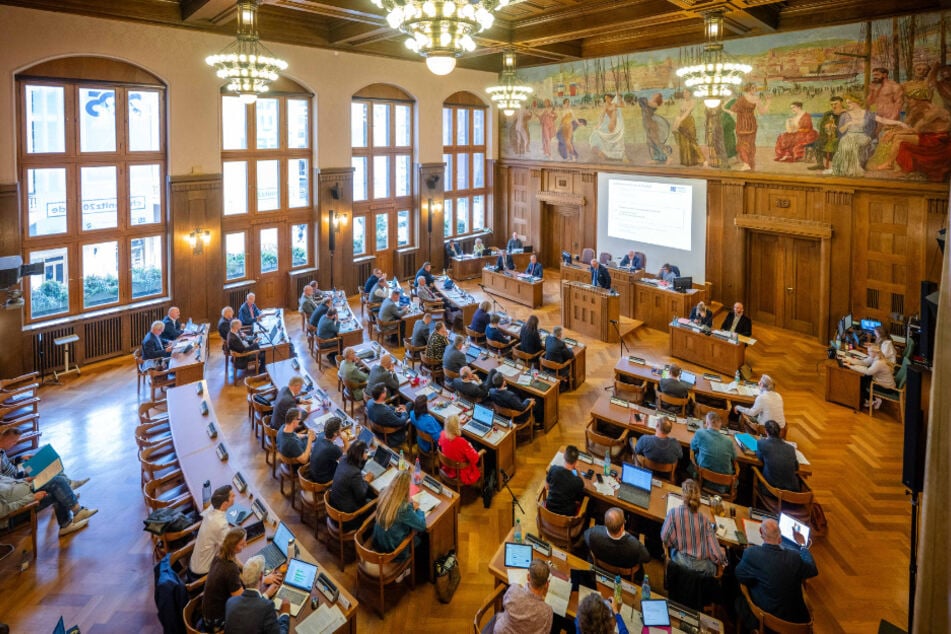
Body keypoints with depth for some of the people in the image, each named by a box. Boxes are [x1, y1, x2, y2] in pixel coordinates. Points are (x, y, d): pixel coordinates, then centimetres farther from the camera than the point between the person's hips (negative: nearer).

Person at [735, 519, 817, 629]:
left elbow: (739, 576, -6)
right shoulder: (794, 557, -17)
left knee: (739, 600, 24)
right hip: (792, 618, 2)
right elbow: (813, 571, 5)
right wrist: (803, 546, 19)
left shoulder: (751, 553, -24)